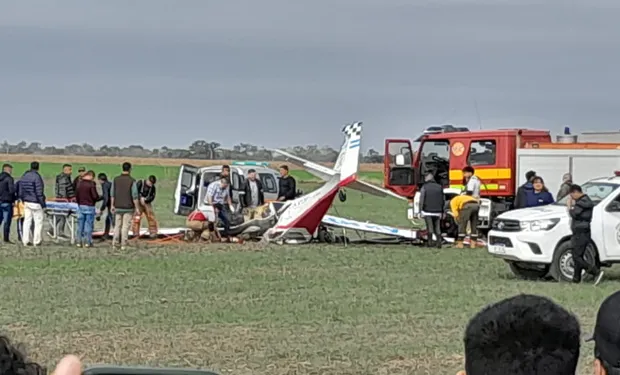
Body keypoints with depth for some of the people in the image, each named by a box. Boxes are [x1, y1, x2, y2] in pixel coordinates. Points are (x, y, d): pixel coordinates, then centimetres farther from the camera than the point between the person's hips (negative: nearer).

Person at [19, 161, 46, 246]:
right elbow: (39, 192, -16)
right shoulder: (36, 177, -15)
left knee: (27, 221, 10)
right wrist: (42, 203, -10)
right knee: (38, 222, 2)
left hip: (26, 203, 7)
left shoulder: (24, 176, 8)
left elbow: (20, 192, 13)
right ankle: (36, 241, 2)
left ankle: (25, 240, 10)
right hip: (35, 203, -7)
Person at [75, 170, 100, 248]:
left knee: (80, 224, 10)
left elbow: (76, 195, 11)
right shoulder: (91, 184, -13)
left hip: (80, 206, 5)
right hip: (89, 207, -5)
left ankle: (78, 242, 12)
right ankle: (87, 242, 3)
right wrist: (100, 198, 6)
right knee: (89, 225, 2)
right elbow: (95, 196, -15)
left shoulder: (79, 184, 5)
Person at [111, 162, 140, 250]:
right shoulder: (132, 181, -11)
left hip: (118, 207, 3)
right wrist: (137, 208, -5)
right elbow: (135, 196, -11)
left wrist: (112, 205, 13)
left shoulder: (116, 180, 0)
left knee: (117, 226, 12)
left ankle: (114, 244, 9)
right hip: (128, 208, -3)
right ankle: (123, 245, 1)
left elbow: (112, 194, 4)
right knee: (125, 226, 2)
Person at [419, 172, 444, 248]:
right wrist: (442, 211, 17)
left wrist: (421, 210, -2)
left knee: (430, 227, -2)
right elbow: (443, 200, 11)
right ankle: (439, 242, -3)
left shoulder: (424, 187, -1)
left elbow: (421, 200, -6)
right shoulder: (439, 187, 9)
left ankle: (430, 242, -6)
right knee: (437, 228, 7)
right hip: (437, 212, 3)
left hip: (427, 211, -3)